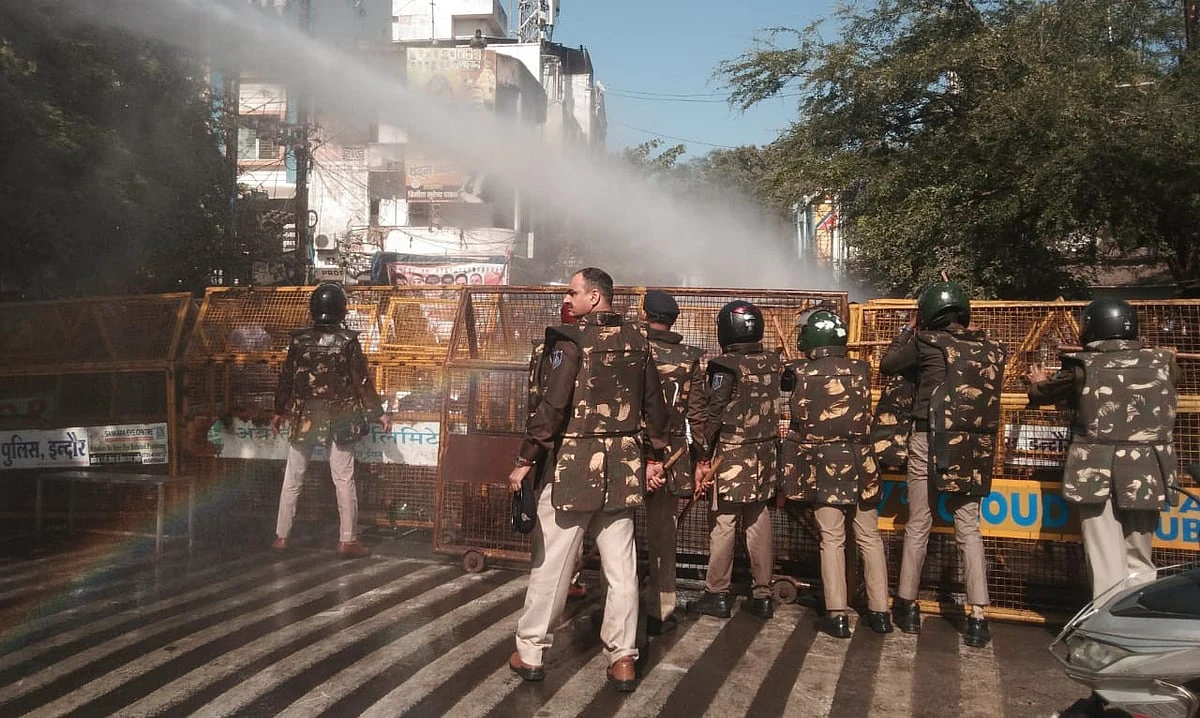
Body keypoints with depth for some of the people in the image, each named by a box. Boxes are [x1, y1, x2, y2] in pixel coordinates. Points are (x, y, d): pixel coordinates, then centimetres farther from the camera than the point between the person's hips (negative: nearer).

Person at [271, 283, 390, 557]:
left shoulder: (299, 339, -3)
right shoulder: (348, 341, -10)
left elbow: (286, 378, 4)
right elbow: (362, 381, -7)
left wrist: (280, 411, 17)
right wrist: (378, 413, 2)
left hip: (303, 418, 2)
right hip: (338, 419, -2)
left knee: (292, 479, 12)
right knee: (344, 480, 3)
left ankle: (281, 536, 18)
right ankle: (348, 540, 5)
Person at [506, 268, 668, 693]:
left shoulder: (572, 339, -11)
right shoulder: (636, 341, 7)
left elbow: (552, 407, -16)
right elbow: (654, 405, 11)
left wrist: (525, 460, -10)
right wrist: (656, 456, 19)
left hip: (573, 464, -5)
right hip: (622, 466, 5)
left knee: (551, 562, 5)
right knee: (621, 566, 8)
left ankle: (530, 652, 14)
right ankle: (623, 658, 13)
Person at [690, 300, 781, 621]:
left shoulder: (725, 365, -13)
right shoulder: (772, 362, 4)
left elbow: (713, 415, -13)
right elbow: (773, 406, 13)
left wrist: (702, 458, -8)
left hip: (731, 455, -6)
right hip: (764, 454, 6)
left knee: (722, 524, 1)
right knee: (759, 522, 11)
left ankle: (717, 595, 8)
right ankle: (762, 594, 15)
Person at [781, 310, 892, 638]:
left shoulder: (800, 373, -7)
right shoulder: (861, 369, 0)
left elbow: (783, 379, 16)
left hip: (823, 465, -2)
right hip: (860, 463, 2)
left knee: (832, 540, 3)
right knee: (870, 538, 10)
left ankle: (837, 615, 2)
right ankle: (879, 611, 15)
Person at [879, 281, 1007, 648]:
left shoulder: (927, 342, -5)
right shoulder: (991, 349, 5)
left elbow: (887, 365, 7)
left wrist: (908, 330, 20)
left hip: (931, 442, -3)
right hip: (975, 449, 3)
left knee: (917, 527, 9)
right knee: (969, 530, 10)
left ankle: (908, 606, 18)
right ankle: (978, 617, 5)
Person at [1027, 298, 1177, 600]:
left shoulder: (1082, 366, -1)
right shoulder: (1160, 362, 5)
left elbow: (1043, 393, 16)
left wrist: (1038, 383, 39)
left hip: (1097, 475, -2)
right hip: (1146, 476, 3)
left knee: (1106, 568, 1)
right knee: (1139, 565, 15)